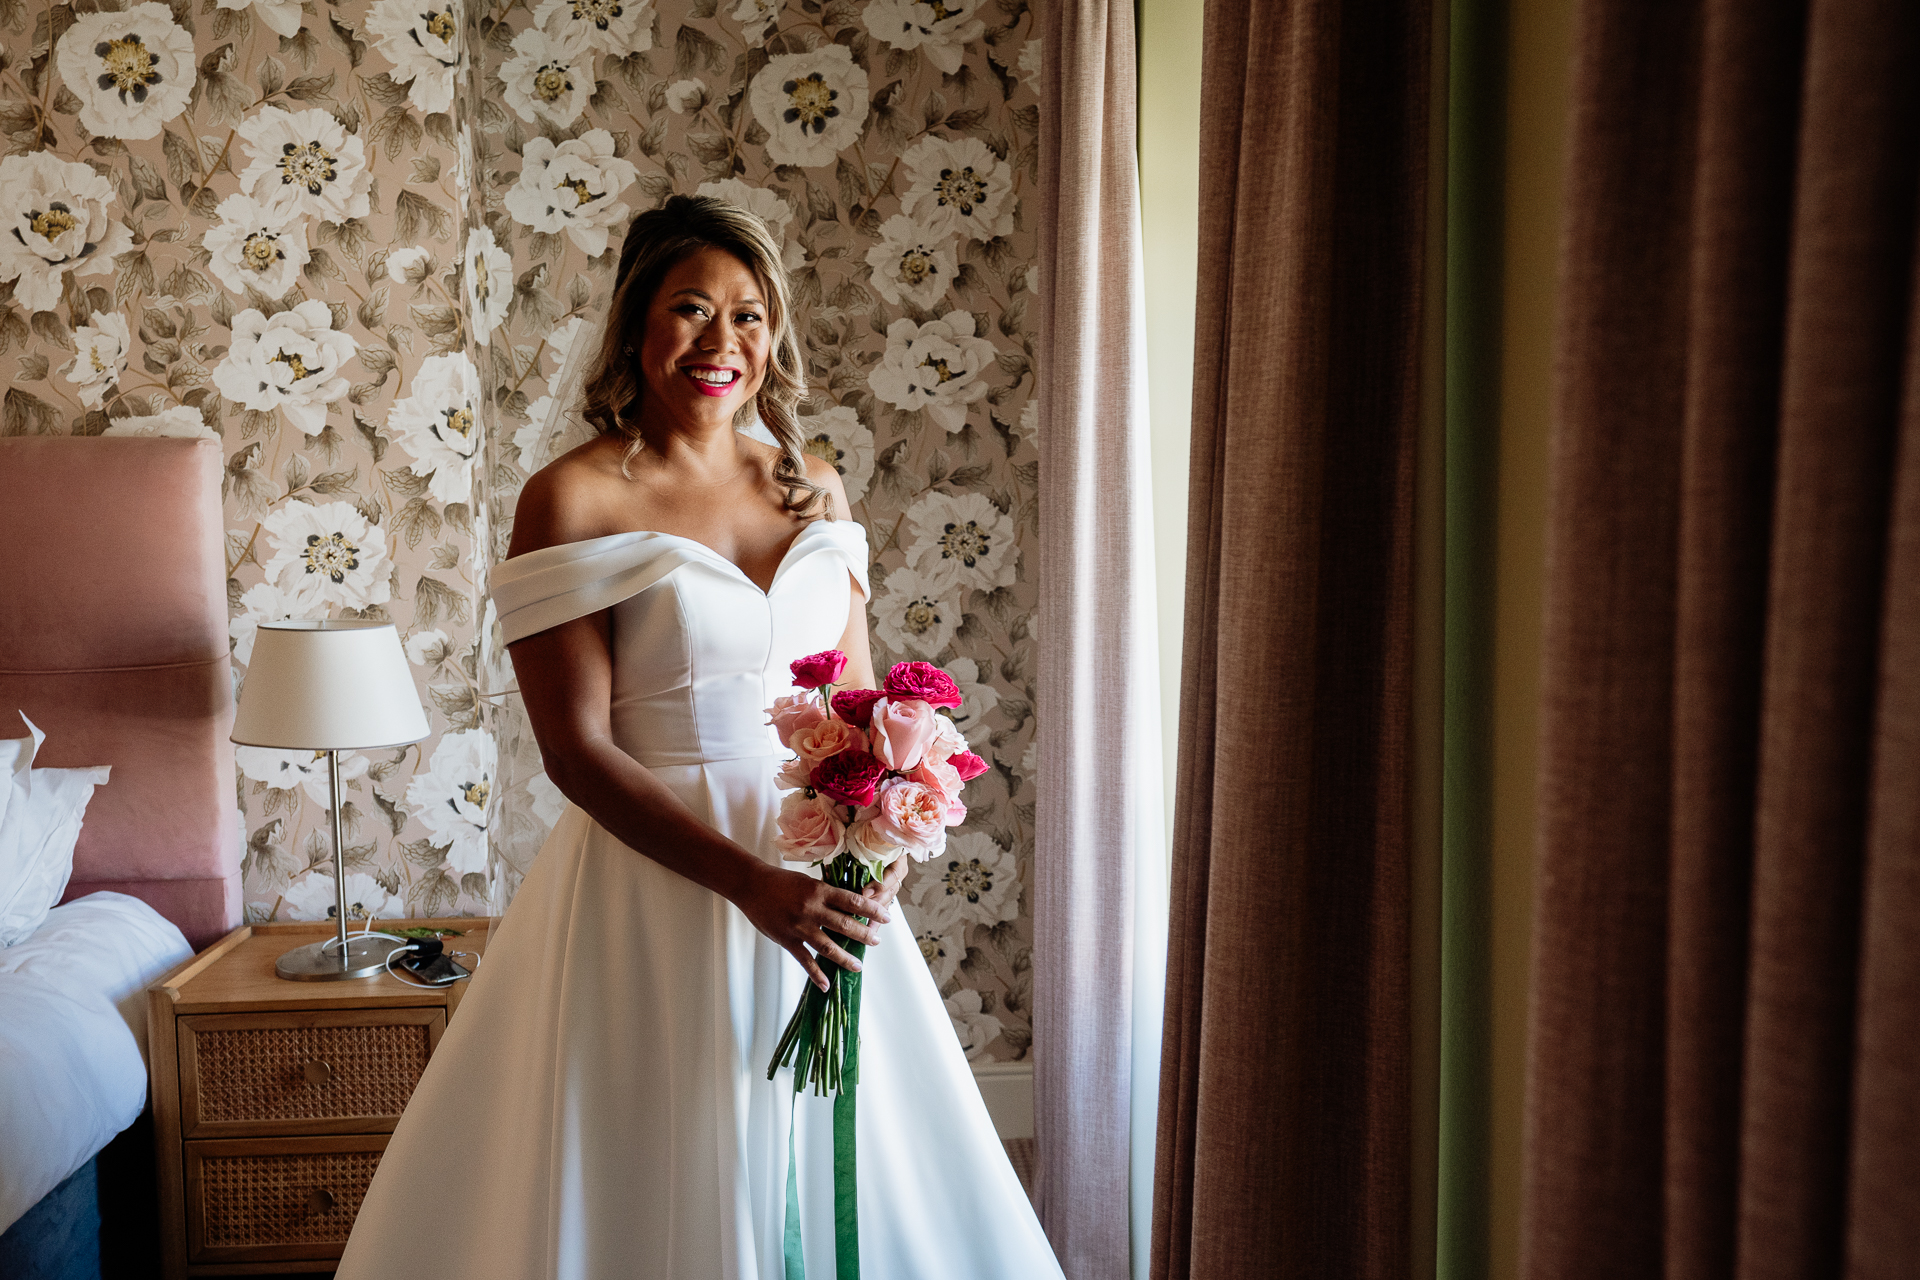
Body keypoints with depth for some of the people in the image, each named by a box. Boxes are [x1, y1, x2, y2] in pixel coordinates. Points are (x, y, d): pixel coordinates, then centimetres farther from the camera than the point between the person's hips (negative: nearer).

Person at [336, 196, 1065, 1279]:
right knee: (656, 1191, 8)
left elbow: (859, 693, 10)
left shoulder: (815, 488, 6)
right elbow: (576, 748, -13)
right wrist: (749, 883, -21)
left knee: (838, 1181, 16)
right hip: (658, 881, -4)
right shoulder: (572, 500, -9)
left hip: (822, 875, 5)